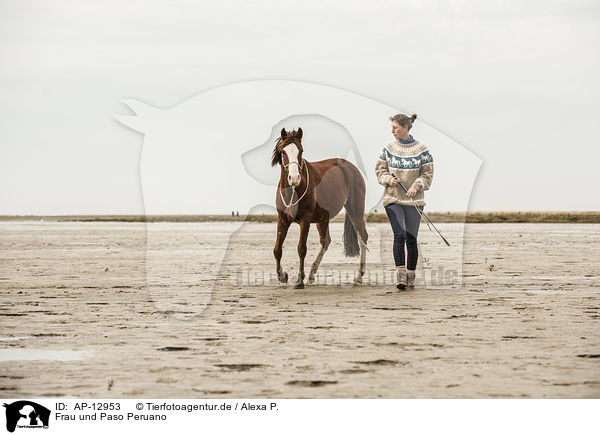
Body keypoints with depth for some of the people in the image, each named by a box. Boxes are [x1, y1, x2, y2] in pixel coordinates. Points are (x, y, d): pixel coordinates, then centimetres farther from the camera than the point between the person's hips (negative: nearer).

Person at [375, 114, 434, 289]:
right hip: (393, 199, 0)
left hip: (414, 200, 0)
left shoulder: (421, 150, -1)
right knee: (399, 236, -14)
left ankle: (410, 276, 15)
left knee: (411, 239, 4)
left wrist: (416, 186, -17)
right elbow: (379, 171, 10)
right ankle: (400, 274, -12)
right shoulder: (388, 148, 5)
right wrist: (389, 179, -10)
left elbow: (427, 175, 0)